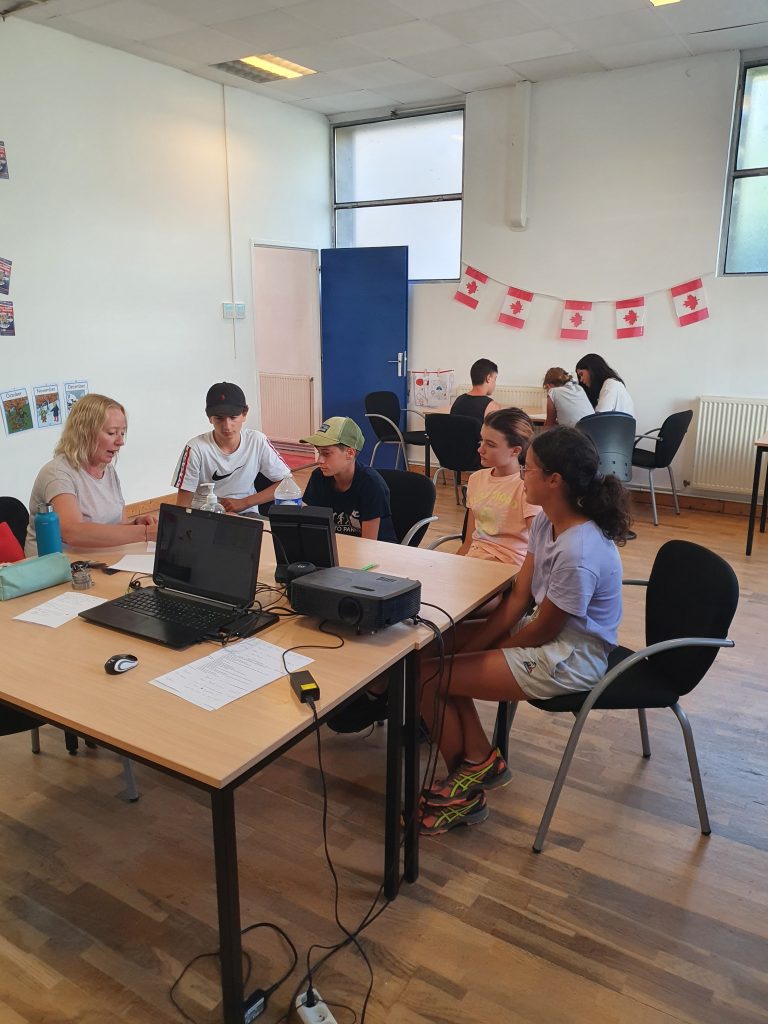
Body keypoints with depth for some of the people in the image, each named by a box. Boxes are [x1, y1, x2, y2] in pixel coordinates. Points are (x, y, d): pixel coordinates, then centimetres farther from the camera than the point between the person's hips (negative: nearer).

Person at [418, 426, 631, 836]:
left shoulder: (578, 552, -30)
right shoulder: (546, 522, -2)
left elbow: (543, 631, -20)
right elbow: (519, 595, 0)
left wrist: (480, 651, -5)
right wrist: (471, 646, -7)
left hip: (571, 659, -10)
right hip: (549, 627, 10)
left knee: (425, 676, -12)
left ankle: (464, 793, 11)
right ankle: (480, 758, 11)